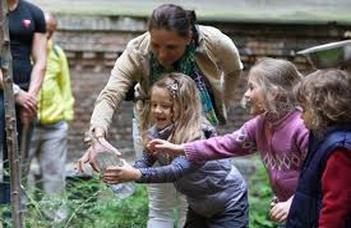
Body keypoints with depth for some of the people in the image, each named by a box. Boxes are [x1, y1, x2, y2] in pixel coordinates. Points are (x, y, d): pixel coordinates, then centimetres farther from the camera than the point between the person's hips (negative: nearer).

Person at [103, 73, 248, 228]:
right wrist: (125, 172, -38)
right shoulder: (156, 133, -9)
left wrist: (137, 175, -55)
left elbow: (177, 170, -43)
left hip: (229, 203, -6)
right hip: (198, 206, 6)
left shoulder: (196, 135, -32)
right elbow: (144, 162, -15)